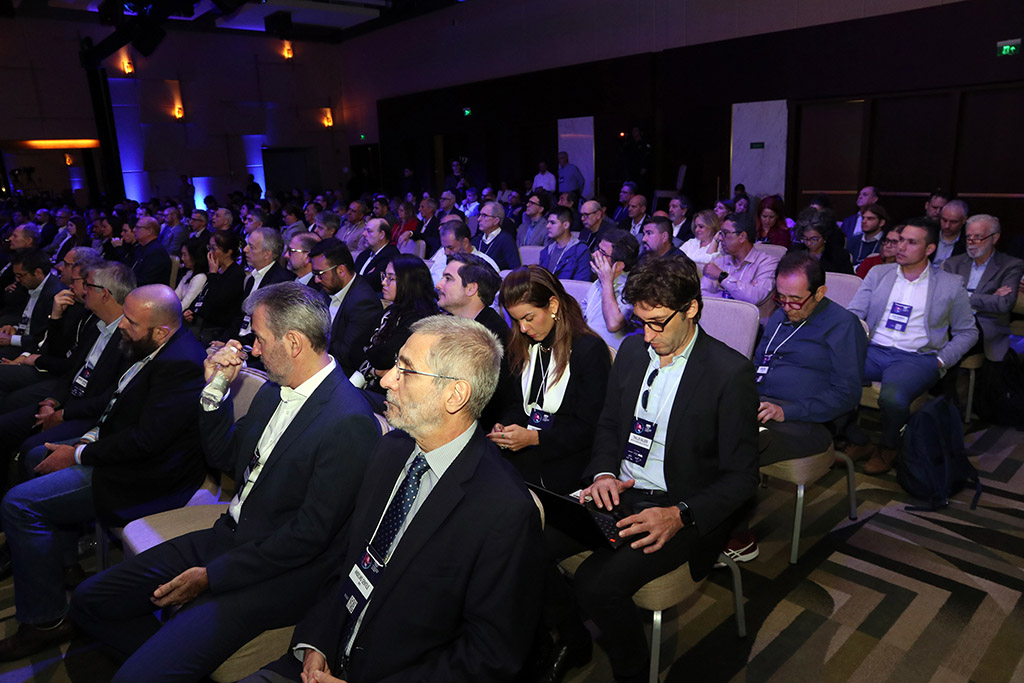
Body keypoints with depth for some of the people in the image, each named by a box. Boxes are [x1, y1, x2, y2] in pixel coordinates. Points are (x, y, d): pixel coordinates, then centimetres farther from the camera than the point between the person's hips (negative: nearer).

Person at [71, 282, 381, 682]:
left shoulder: (350, 423, -25)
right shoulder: (275, 390, 4)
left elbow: (310, 535, -22)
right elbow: (226, 459, 16)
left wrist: (211, 575, -14)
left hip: (275, 573, -8)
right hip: (227, 537, 9)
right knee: (89, 601, 9)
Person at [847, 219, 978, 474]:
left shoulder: (951, 285, 9)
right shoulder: (878, 273, 15)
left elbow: (967, 332, 13)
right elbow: (852, 314, 10)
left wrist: (941, 361, -3)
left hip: (917, 357, -3)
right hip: (873, 350, 3)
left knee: (892, 398, -36)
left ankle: (888, 448, 0)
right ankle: (857, 442, -8)